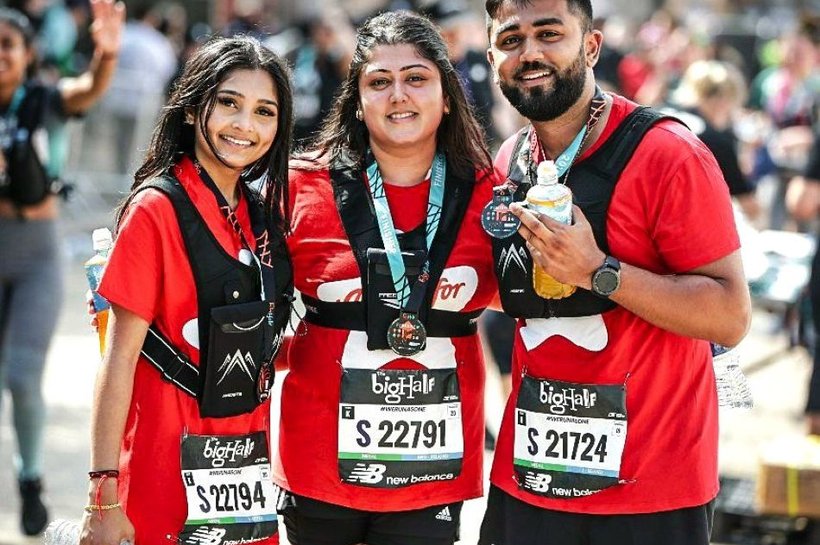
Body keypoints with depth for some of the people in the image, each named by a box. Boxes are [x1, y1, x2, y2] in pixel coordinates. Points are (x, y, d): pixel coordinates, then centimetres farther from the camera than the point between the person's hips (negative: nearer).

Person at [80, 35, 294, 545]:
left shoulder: (265, 213, 8)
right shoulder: (157, 208, -10)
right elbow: (120, 358, -13)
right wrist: (105, 494, -17)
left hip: (246, 463, 6)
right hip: (171, 465, -6)